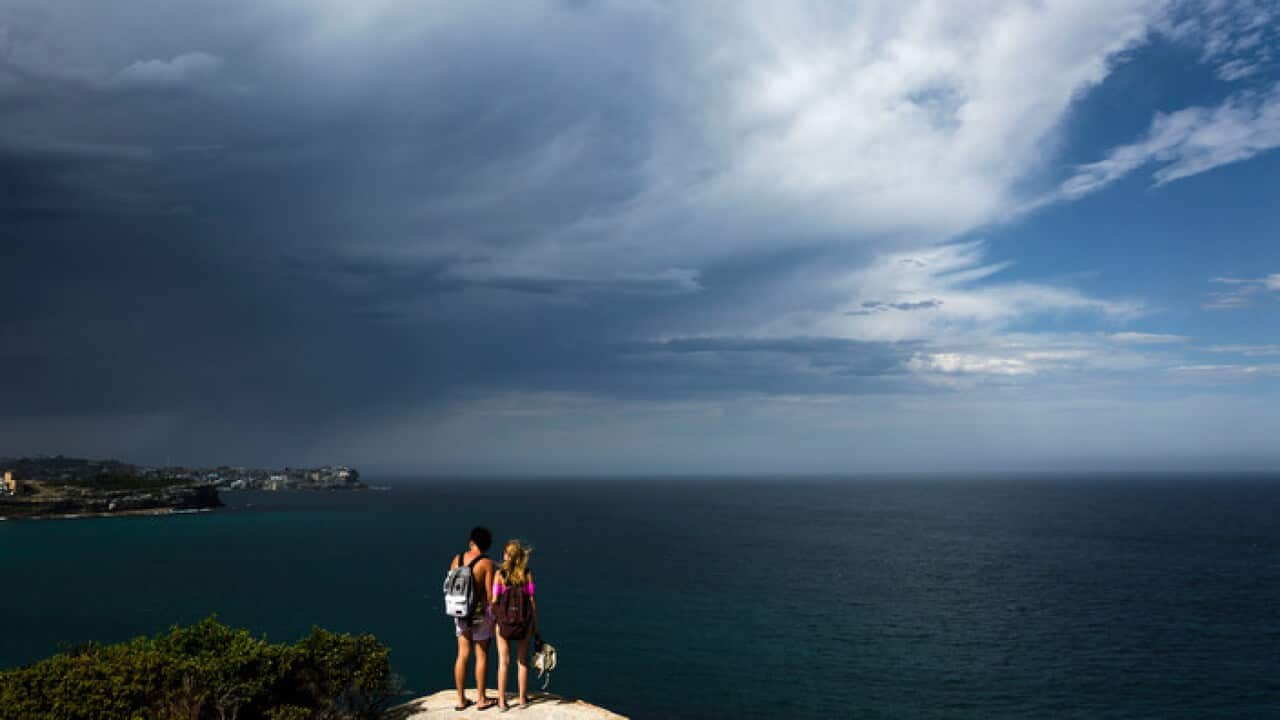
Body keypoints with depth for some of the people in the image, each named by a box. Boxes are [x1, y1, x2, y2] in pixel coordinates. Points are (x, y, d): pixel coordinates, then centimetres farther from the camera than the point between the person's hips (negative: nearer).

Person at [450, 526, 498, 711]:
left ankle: (461, 699, 17)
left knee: (463, 655, 11)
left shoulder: (457, 559, 0)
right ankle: (481, 699, 15)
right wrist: (494, 615, -1)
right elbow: (490, 594, -13)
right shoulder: (487, 563, -14)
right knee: (482, 656, 7)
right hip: (481, 613, -4)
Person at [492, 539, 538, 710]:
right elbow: (532, 600, -4)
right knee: (523, 661, 14)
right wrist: (535, 622, 5)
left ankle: (502, 700, 10)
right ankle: (522, 698, 22)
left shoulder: (500, 574, -8)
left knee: (504, 661, 8)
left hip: (504, 621, -1)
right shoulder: (527, 573, -5)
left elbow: (494, 600, -9)